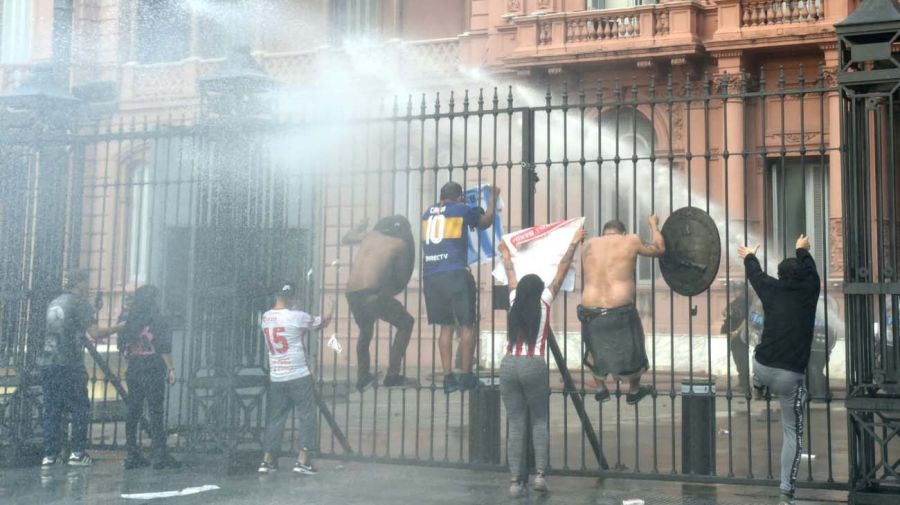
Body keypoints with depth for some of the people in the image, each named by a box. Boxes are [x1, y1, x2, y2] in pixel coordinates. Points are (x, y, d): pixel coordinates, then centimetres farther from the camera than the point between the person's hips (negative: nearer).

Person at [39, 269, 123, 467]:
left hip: (47, 362, 7)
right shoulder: (81, 304, -5)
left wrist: (87, 339, 38)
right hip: (69, 364, -7)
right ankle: (77, 453, 3)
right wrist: (119, 327, -3)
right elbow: (95, 333, -14)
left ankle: (49, 455, 8)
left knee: (51, 411, 9)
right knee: (80, 409, 4)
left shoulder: (54, 303, 18)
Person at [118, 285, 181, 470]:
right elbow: (163, 346, -13)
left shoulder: (128, 318, 10)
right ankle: (159, 456, -6)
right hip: (152, 369, -6)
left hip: (132, 369, 6)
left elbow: (122, 344, 13)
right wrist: (171, 368, -9)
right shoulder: (155, 318, -9)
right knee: (156, 411, -5)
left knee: (133, 411, 10)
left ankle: (131, 456, 11)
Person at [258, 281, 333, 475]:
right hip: (300, 376, -6)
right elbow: (322, 323, 2)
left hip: (276, 378, 6)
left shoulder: (266, 318, 4)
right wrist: (332, 310, 22)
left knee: (275, 418, 11)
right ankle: (303, 460, 1)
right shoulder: (297, 317, -13)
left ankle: (268, 460, 11)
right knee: (307, 417, 4)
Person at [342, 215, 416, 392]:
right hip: (372, 293, -6)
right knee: (406, 324, 12)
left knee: (365, 331, 30)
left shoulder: (370, 235, 18)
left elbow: (346, 239, 37)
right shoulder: (401, 245, 6)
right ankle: (392, 375, 5)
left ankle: (362, 378, 30)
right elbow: (402, 280, 11)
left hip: (352, 293, 6)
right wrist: (389, 292, 29)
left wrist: (360, 227, 53)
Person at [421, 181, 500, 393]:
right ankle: (466, 376, 4)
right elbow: (485, 222, 22)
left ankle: (448, 377, 5)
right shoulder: (461, 209, 5)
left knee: (446, 326, 10)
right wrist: (493, 198, 37)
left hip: (431, 276, 5)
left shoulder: (428, 213, 18)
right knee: (466, 324, 5)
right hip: (455, 274, -5)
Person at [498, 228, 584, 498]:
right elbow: (561, 271, 11)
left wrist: (505, 253, 43)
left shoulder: (514, 301, 10)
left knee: (515, 425, 4)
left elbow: (510, 273, 27)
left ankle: (516, 480, 0)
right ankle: (540, 474, -2)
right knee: (539, 422, 11)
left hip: (509, 365, 3)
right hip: (534, 366, -2)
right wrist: (574, 243, 20)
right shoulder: (543, 302, 4)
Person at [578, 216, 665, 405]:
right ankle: (634, 391, 39)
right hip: (620, 310, -2)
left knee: (596, 350, 30)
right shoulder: (631, 241, 2)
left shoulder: (589, 245, 10)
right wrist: (654, 225, 34)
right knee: (631, 350, 22)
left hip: (590, 310, 3)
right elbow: (659, 249, 17)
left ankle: (600, 389, 38)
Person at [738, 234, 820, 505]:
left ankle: (758, 386, 63)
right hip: (790, 376, -2)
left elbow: (755, 273, 29)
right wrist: (803, 251, 46)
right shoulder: (809, 290, 3)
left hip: (762, 368, 2)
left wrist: (749, 256, 50)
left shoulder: (772, 289, 7)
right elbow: (810, 269, 26)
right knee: (793, 432, 6)